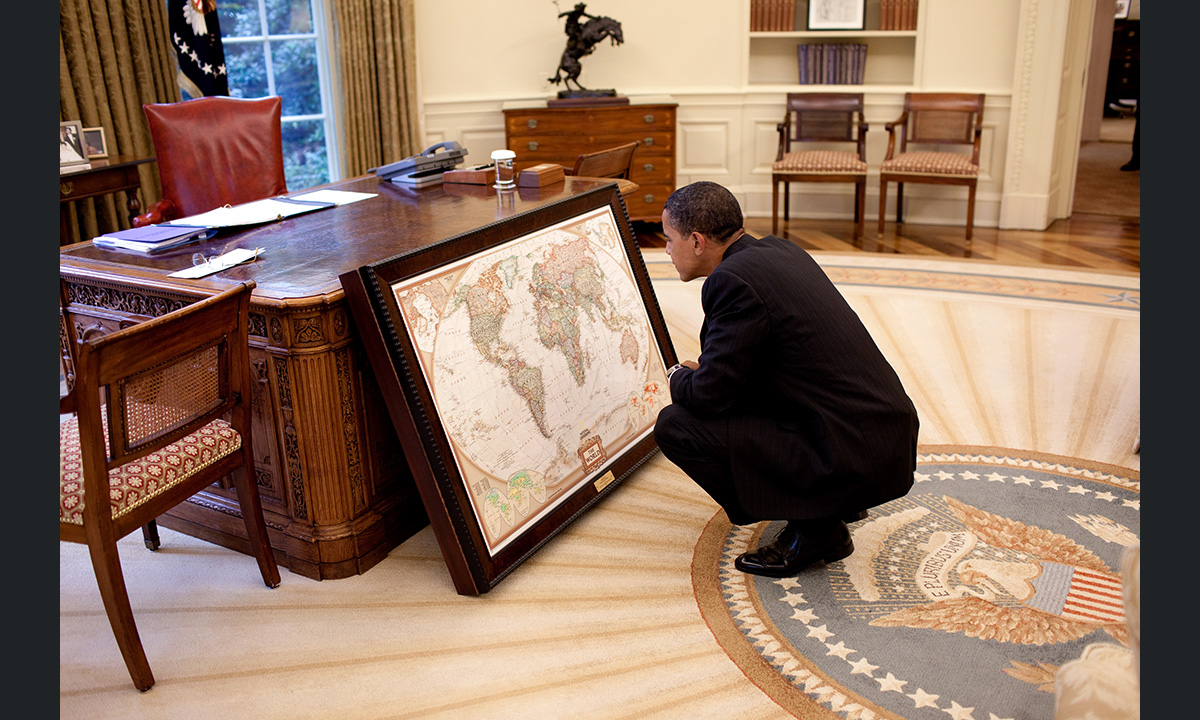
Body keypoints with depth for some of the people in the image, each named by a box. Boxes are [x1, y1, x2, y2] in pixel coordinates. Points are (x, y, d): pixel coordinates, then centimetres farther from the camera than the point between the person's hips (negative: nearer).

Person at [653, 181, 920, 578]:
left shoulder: (734, 280, -18)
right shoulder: (778, 249, 10)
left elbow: (709, 396, -15)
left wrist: (680, 378, 6)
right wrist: (703, 371, 18)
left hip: (855, 457, -10)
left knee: (675, 425, -10)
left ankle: (813, 528, -1)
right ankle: (832, 503, 19)